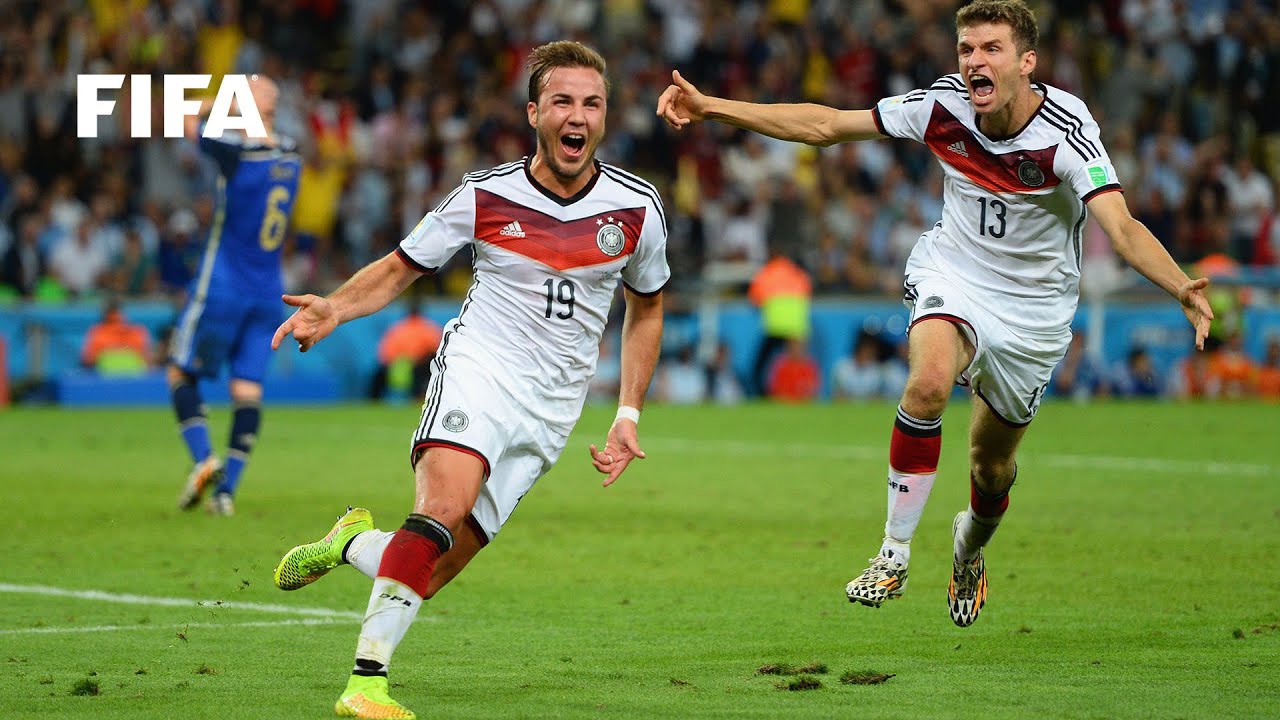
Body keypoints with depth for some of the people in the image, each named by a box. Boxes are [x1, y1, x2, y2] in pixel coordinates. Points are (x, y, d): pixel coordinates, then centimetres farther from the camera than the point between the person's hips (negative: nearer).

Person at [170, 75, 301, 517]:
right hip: (267, 294, 5)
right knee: (248, 389, 3)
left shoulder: (237, 151, -17)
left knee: (181, 374, 8)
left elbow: (186, 119, -5)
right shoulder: (291, 156, 2)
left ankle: (204, 459, -10)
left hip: (220, 288, -5)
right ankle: (227, 488, -1)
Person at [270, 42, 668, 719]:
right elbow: (401, 267, 9)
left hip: (550, 410, 2)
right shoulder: (486, 194, -3)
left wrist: (628, 416, 13)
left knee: (431, 573, -7)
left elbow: (646, 306, 19)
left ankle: (353, 543, 26)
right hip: (478, 365, -2)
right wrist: (333, 308, -11)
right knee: (443, 507, -32)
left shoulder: (637, 207, 2)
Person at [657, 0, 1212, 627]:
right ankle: (894, 555, -20)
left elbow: (1122, 229, -37)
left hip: (1033, 308, -1)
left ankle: (970, 547, 48)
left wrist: (1180, 288, -56)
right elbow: (824, 126, -9)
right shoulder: (944, 104, -17)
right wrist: (710, 107, -13)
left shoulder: (1065, 130, -26)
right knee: (929, 381, -31)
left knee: (992, 467, 11)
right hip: (953, 273, 1)